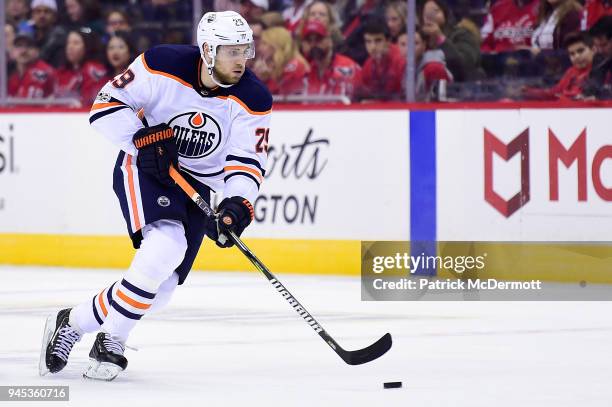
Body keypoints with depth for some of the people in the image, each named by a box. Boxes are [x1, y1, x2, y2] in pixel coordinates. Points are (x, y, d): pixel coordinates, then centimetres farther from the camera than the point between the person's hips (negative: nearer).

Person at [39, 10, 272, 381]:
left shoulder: (254, 100, -14)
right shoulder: (162, 66, -19)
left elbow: (248, 161, -13)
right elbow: (106, 104, -12)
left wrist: (238, 204, -32)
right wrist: (142, 138, -26)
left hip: (198, 186, 4)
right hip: (144, 167, -4)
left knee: (159, 289, -4)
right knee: (166, 245, -30)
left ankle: (71, 323, 17)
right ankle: (112, 340, -18)